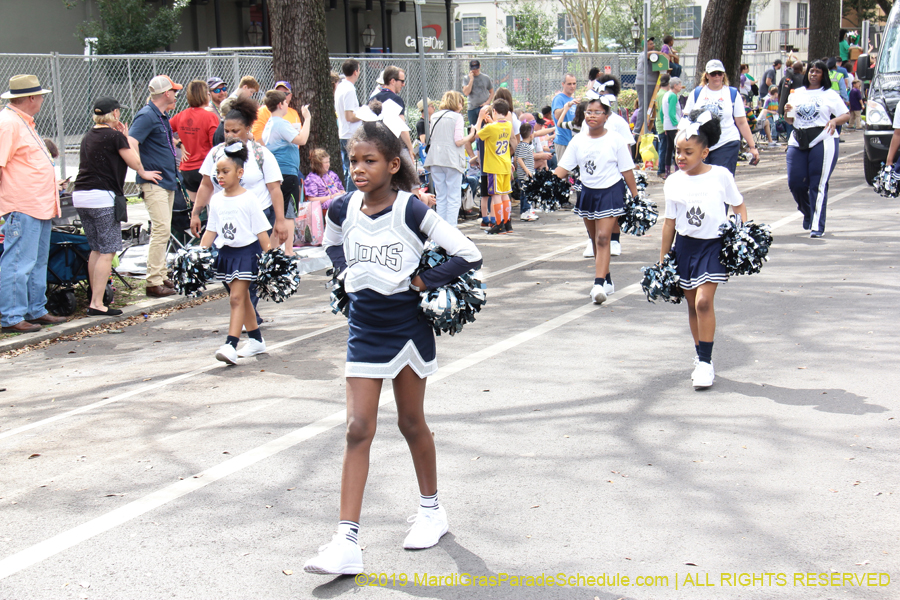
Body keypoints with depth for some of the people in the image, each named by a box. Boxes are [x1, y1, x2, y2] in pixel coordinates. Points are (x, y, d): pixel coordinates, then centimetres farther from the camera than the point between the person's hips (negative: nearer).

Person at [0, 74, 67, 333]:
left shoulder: (24, 122, 19)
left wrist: (52, 184, 30)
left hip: (39, 205, 11)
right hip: (22, 207, -11)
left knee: (37, 261, 17)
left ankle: (35, 310, 26)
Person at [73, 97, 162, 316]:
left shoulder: (88, 136, 15)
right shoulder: (114, 136, -9)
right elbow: (134, 162, -6)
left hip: (80, 195, 8)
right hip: (102, 197, -8)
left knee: (96, 249, 17)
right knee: (108, 251, -5)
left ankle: (95, 297, 21)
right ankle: (96, 304, -10)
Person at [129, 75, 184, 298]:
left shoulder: (162, 116, 15)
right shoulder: (146, 116, -14)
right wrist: (143, 171, -21)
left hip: (167, 181, 10)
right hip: (154, 182, -10)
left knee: (163, 230, 14)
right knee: (161, 229, -12)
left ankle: (161, 276, 22)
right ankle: (154, 282, -10)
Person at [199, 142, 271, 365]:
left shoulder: (248, 199, -9)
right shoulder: (216, 200, 7)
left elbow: (261, 231, -8)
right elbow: (211, 231, 12)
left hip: (246, 252, -6)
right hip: (226, 253, 6)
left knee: (236, 298, -13)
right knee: (241, 298, 15)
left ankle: (230, 345, -17)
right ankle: (256, 340, 27)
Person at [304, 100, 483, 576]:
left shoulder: (411, 211, -16)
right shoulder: (343, 209, -3)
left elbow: (468, 255, -17)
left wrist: (422, 282, -14)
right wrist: (347, 273, 5)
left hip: (408, 326, -3)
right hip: (364, 328, 3)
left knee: (412, 422, 13)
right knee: (358, 429, -2)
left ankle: (431, 510, 36)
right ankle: (347, 542, -5)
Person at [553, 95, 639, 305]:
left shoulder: (615, 140, -6)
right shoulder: (578, 141, 3)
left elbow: (627, 171, -2)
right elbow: (564, 168, 0)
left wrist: (636, 197, -1)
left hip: (610, 192, -5)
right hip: (587, 192, 5)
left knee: (603, 238, -14)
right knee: (595, 239, 14)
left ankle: (599, 285, -20)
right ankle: (607, 281, 28)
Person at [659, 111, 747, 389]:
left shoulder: (721, 175, -6)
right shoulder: (673, 182, 1)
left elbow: (739, 206, 6)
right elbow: (670, 222, 8)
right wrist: (662, 259, 10)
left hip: (714, 244, -4)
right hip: (685, 244, 4)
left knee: (704, 301, -15)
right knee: (692, 303, 9)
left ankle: (706, 362, -6)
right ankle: (701, 357, 25)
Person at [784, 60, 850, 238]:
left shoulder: (830, 95, 6)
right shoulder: (798, 93, 16)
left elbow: (847, 115, 5)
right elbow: (791, 120, 21)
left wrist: (834, 121, -16)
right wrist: (788, 112, -2)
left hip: (823, 142, -4)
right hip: (798, 142, 4)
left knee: (818, 184, -7)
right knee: (795, 182, 0)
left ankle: (817, 226, -4)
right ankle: (807, 212, 29)